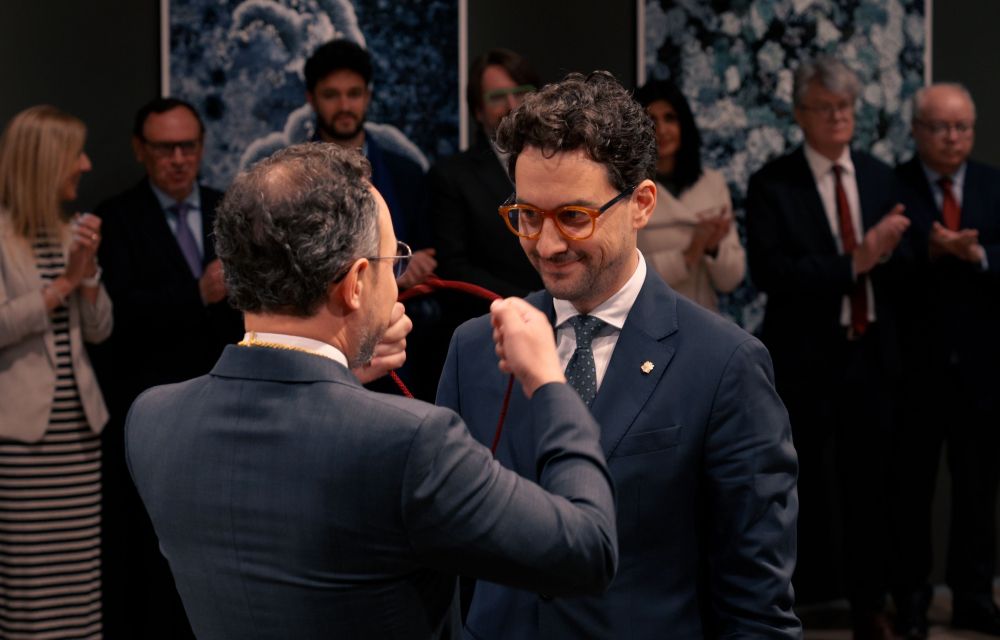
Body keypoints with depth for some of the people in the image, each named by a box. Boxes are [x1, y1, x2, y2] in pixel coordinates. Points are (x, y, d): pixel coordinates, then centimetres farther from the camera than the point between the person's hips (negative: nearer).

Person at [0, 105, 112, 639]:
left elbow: (99, 329, 10)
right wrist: (63, 282, -13)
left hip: (77, 423, 6)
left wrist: (89, 271, -5)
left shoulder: (75, 231, 12)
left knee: (79, 573, 6)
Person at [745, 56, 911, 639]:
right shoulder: (773, 184, -7)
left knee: (869, 485, 9)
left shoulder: (880, 177, 7)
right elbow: (769, 271, -18)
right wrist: (854, 263, -22)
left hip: (870, 354, 4)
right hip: (805, 357, -3)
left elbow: (901, 265, 5)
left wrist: (886, 249, -19)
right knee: (802, 488, 7)